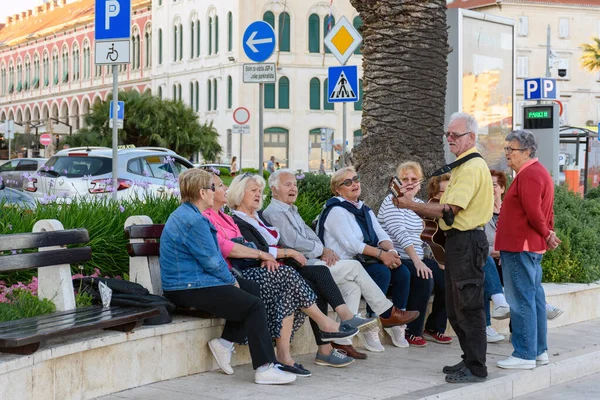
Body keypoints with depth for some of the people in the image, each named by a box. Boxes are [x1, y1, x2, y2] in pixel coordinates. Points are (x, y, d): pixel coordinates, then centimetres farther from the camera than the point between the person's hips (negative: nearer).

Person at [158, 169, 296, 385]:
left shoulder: (186, 214, 15)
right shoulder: (193, 221, -20)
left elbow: (213, 256, 20)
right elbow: (212, 261, -17)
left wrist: (229, 280, 11)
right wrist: (232, 281, -1)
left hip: (193, 282, 11)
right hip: (189, 289, -11)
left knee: (252, 288, 17)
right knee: (254, 306, -13)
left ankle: (224, 342, 10)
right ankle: (265, 368, -14)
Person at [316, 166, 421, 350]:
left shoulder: (364, 210, 19)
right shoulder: (336, 210, -7)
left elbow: (381, 235, 10)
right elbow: (350, 243, -18)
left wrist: (390, 250, -14)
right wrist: (380, 254, -24)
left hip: (366, 260, 8)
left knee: (402, 271, -14)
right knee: (382, 272, -30)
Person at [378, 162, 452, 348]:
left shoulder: (420, 204, 16)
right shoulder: (391, 202, -7)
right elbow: (401, 233, -20)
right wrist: (416, 261, -30)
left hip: (417, 259, 7)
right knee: (425, 279, -31)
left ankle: (434, 327, 6)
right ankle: (412, 331, -17)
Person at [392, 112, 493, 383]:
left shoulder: (472, 167, -15)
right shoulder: (462, 165, 19)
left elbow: (448, 210, -21)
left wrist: (411, 205, -14)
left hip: (467, 242, -11)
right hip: (458, 241, 11)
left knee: (468, 308, -5)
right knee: (455, 309, 16)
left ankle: (475, 369, 1)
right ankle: (469, 359, 26)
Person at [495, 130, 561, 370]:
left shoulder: (528, 175, -16)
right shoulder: (540, 172, 19)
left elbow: (534, 214, -21)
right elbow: (547, 213, 21)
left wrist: (546, 235, -6)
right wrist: (548, 235, 13)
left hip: (520, 247, -11)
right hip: (533, 247, 11)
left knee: (521, 300, -7)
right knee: (534, 298, 13)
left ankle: (525, 355, -3)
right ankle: (539, 351, 20)